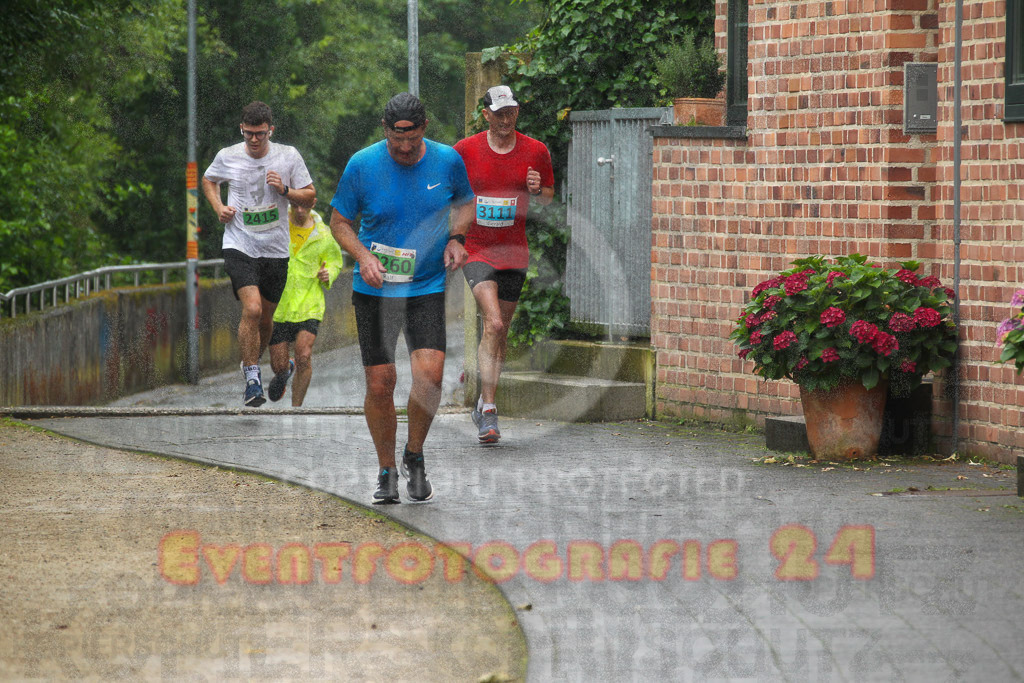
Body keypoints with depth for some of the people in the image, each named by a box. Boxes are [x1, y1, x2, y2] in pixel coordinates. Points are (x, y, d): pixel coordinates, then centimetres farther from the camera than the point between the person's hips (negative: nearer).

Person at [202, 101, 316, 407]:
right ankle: (252, 379, -12)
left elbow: (310, 196, 6)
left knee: (266, 319, 12)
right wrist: (219, 208, 1)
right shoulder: (227, 157, -2)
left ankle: (252, 364, 40)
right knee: (251, 309, -21)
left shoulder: (288, 156, -2)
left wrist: (285, 190, -13)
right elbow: (208, 181, 19)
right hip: (239, 246, -2)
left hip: (275, 250, 2)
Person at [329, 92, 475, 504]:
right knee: (379, 384, -2)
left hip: (427, 288, 0)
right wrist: (363, 256, -14)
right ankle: (386, 472, 18)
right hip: (374, 290, 0)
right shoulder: (361, 165, -7)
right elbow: (339, 222, 4)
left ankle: (415, 455, 8)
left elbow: (466, 202, 17)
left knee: (429, 373, -17)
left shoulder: (447, 161, -3)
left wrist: (456, 238, -2)